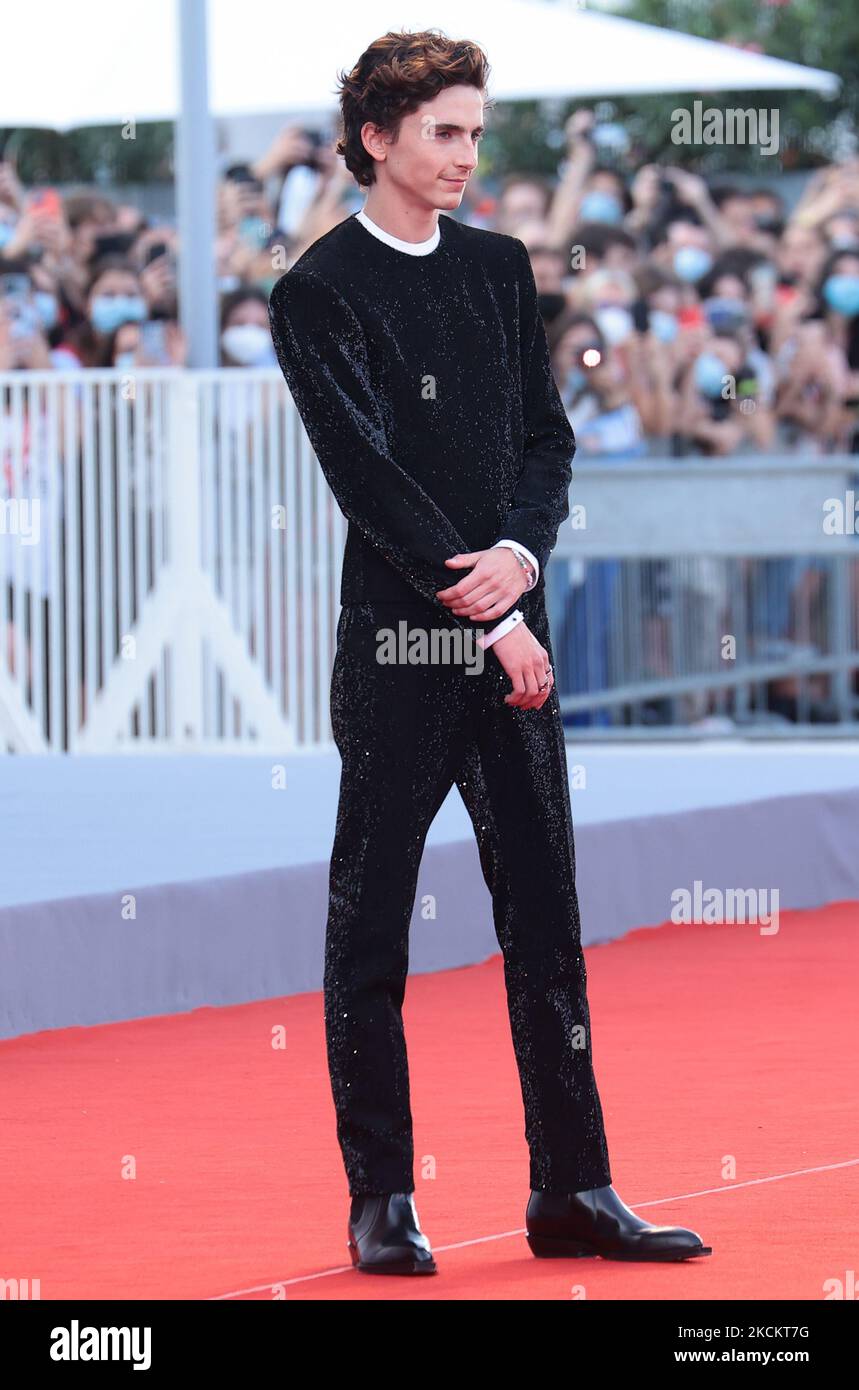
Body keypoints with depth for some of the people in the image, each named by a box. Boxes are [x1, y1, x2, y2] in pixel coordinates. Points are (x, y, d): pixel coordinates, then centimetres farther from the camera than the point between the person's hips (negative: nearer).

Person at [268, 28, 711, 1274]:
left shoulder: (500, 270, 14)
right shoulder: (321, 293, -5)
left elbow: (547, 438, 13)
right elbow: (367, 475, -11)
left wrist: (522, 552, -7)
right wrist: (486, 616, -13)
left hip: (510, 633, 6)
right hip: (398, 643, -6)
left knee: (545, 918, 6)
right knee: (370, 928, 0)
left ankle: (573, 1192, 10)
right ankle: (382, 1203, 5)